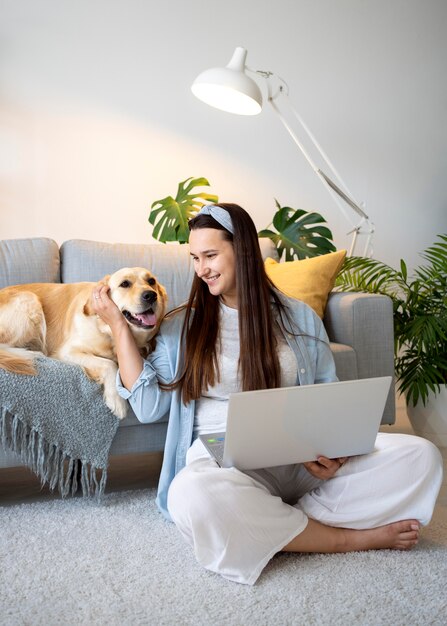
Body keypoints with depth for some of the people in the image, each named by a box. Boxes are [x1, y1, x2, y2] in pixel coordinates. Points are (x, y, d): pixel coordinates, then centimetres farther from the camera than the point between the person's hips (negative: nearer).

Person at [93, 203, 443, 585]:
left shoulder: (300, 318, 11)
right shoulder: (182, 326, 10)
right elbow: (149, 406, 1)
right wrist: (118, 324, 0)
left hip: (304, 461, 2)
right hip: (222, 458, -1)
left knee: (421, 456, -18)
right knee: (191, 495, -39)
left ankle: (283, 526, -20)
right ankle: (350, 538, -18)